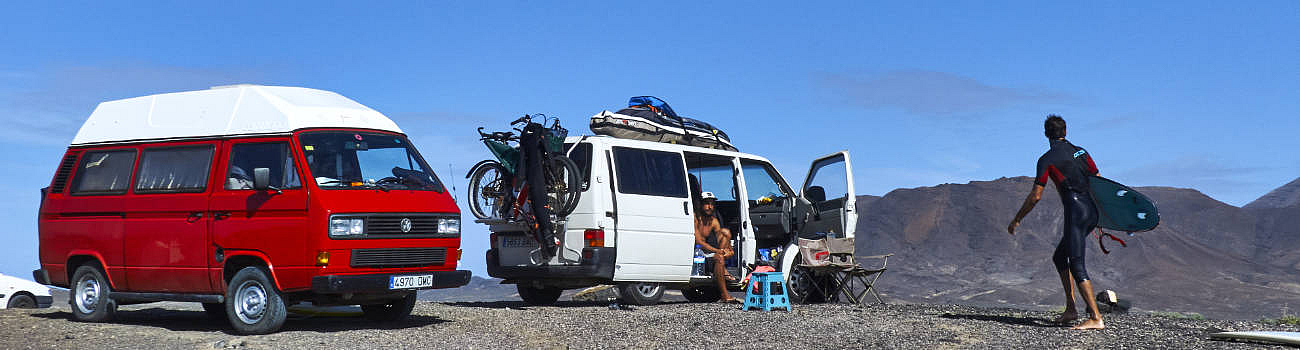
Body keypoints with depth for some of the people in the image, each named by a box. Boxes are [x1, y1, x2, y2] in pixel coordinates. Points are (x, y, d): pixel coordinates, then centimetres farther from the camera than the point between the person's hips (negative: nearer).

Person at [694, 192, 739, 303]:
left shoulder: (714, 221, 8)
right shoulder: (695, 217, -13)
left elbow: (721, 240, 7)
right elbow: (698, 241, -20)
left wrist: (729, 250, -17)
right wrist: (718, 251, -27)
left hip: (707, 248, 7)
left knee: (725, 232, -12)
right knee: (719, 258, -33)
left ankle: (723, 270, -15)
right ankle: (725, 296, -32)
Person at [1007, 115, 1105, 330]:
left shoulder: (1047, 159, -4)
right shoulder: (1081, 152, 15)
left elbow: (1035, 196, -6)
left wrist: (1016, 220, 5)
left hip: (1076, 213, -8)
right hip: (1093, 212, 8)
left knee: (1077, 266, -9)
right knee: (1059, 258, 19)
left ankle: (1096, 319, -17)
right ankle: (1070, 309, 15)